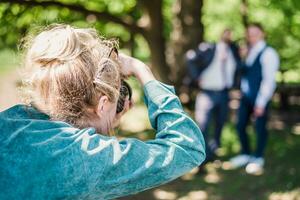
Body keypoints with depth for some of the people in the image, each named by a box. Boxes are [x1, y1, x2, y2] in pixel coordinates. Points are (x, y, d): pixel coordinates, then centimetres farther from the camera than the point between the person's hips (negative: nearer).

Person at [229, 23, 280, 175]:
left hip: (260, 98, -7)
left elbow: (269, 80, -16)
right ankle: (245, 155, 31)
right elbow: (245, 74, 12)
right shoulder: (249, 52, 9)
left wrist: (261, 103, -17)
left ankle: (258, 159, 24)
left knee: (260, 128, 6)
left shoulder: (268, 53, -13)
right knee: (241, 126, 12)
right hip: (246, 96, 7)